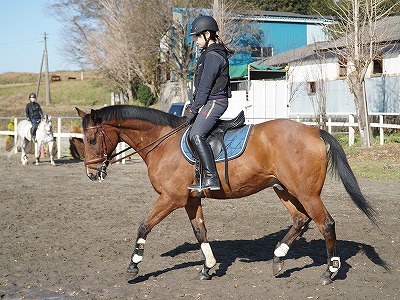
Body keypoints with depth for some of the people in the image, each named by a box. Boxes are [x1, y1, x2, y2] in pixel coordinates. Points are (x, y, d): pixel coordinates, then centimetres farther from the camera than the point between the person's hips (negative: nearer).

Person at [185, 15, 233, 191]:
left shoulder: (213, 56, -15)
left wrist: (193, 109, -13)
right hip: (210, 102, 11)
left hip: (214, 102, -11)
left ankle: (212, 178, -29)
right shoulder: (209, 54, 19)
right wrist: (192, 105, 18)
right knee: (195, 135, 17)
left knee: (196, 136, -25)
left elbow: (205, 87, -17)